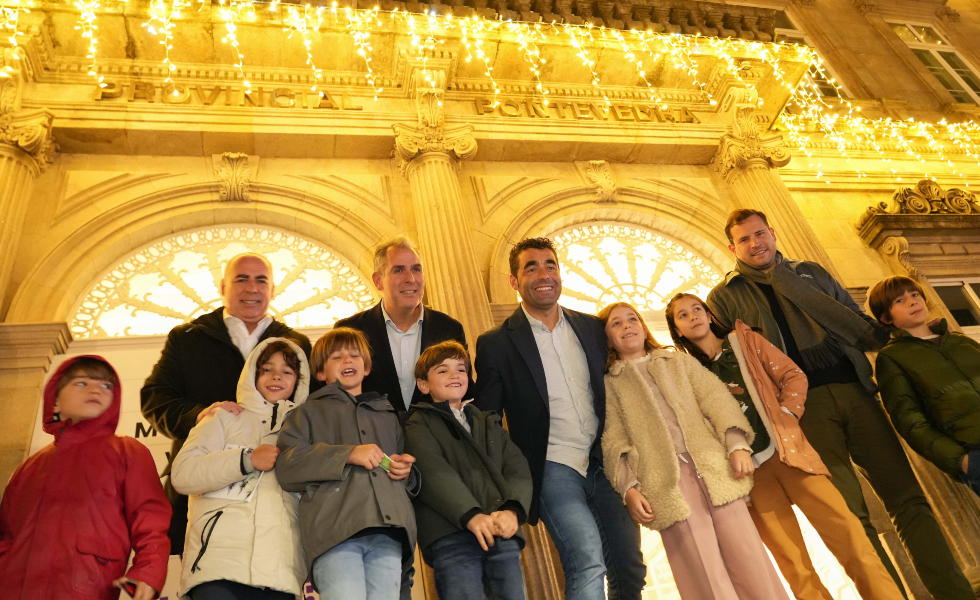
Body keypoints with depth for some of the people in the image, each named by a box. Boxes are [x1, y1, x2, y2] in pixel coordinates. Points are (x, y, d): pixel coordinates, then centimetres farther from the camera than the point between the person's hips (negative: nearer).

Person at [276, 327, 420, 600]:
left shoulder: (388, 415, 32)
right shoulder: (310, 412, 21)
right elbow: (286, 467, 5)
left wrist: (406, 472, 12)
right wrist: (347, 454, -6)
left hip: (388, 530, 3)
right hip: (334, 527, -3)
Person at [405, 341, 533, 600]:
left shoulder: (489, 423, 25)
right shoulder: (419, 425, 10)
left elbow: (518, 469, 10)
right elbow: (435, 473, -7)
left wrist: (511, 510, -10)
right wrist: (471, 515, -22)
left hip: (502, 533, 4)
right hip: (451, 535, -4)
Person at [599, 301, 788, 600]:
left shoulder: (679, 361, 20)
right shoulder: (609, 384, 13)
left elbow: (715, 399, 9)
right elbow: (614, 441, 4)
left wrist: (737, 444, -6)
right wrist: (629, 487, -9)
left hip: (715, 470, 2)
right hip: (667, 482, -2)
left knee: (749, 561, -1)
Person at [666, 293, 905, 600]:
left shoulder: (744, 341, 10)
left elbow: (793, 375, 5)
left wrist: (786, 417, -6)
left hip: (785, 451, 1)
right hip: (749, 470, 0)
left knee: (847, 533, -7)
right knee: (794, 565, 1)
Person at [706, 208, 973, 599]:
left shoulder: (810, 273, 21)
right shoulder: (724, 297, 9)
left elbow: (857, 321, 22)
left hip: (853, 389, 4)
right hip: (804, 403, -3)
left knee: (908, 500, 2)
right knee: (850, 514, -9)